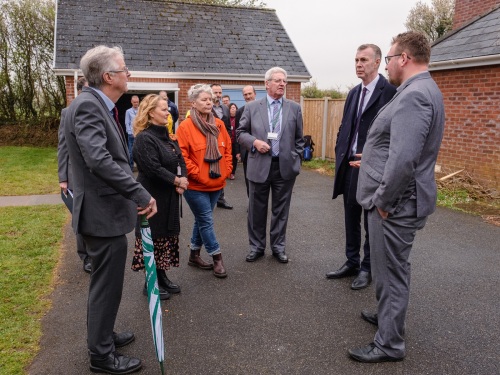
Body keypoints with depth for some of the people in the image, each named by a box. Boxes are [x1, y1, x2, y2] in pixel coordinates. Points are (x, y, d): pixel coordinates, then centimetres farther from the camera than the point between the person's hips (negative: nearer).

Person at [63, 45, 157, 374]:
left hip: (107, 208, 10)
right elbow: (99, 160, -32)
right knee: (107, 284, 4)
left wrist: (135, 193, 14)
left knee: (105, 281, 23)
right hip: (103, 212, -10)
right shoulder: (87, 105, -20)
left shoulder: (100, 105, 11)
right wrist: (141, 194, -30)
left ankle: (101, 335, 43)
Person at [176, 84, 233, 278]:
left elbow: (227, 149, 13)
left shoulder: (219, 124, 7)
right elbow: (182, 156, -14)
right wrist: (198, 175, -14)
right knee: (206, 221, 0)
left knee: (202, 220, 16)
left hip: (216, 184, 6)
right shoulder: (185, 126, -11)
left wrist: (227, 170, 5)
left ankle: (194, 255, 30)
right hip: (196, 186, -6)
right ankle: (217, 259, 13)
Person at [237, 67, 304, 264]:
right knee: (257, 209, 9)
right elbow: (241, 133, 5)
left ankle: (278, 246, 25)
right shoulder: (252, 107, 2)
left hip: (285, 166, 1)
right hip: (259, 166, 0)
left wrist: (296, 160, 4)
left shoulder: (294, 108, 5)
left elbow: (299, 138, 10)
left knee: (281, 209, 10)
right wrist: (254, 142, -13)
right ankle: (256, 246, 25)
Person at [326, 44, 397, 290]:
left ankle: (367, 268, 23)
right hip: (350, 165, 7)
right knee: (351, 218, 16)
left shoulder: (390, 91, -11)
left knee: (372, 221, 8)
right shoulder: (354, 93, 13)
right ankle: (351, 263, 30)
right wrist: (340, 155, 7)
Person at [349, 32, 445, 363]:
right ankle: (388, 315, 43)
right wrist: (374, 160, 19)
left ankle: (389, 344, 18)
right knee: (390, 268, 23)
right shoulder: (422, 89, 13)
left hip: (396, 203, -10)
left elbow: (403, 160, -30)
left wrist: (382, 199, -20)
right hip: (397, 199, 10)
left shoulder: (413, 95, -21)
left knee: (391, 272, 3)